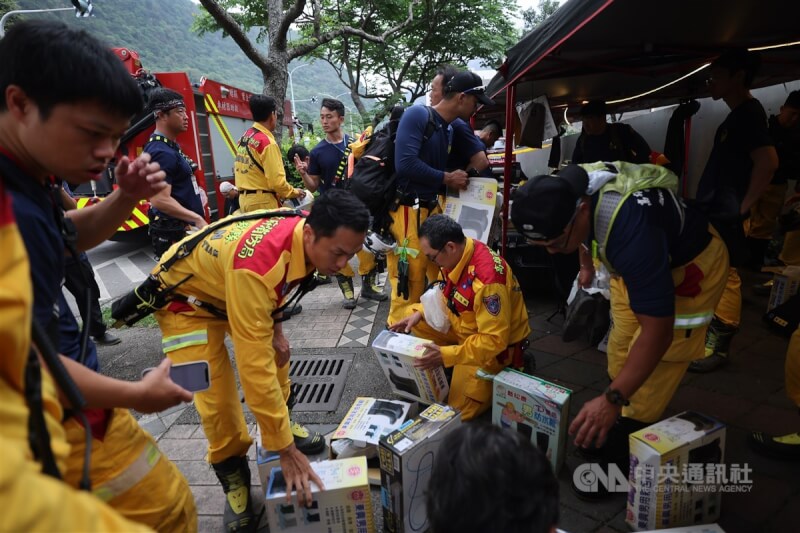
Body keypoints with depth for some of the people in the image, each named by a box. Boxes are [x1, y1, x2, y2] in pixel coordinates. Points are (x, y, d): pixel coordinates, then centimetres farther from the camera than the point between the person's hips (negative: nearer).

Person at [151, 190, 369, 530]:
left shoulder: (304, 237, -20)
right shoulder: (256, 265, -44)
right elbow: (254, 365, -42)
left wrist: (274, 327, -4)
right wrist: (285, 450, -36)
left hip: (230, 286, 7)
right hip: (184, 298, -7)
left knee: (277, 353, 12)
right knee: (217, 397, -11)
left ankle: (280, 426, 33)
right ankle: (232, 473, 13)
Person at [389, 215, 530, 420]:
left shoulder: (488, 279, -36)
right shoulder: (458, 255, -10)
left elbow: (493, 341, -31)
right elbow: (448, 296, 9)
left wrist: (445, 355, -35)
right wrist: (420, 313, -5)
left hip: (497, 345, -8)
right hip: (465, 323, 8)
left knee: (458, 409, -8)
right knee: (413, 323, 0)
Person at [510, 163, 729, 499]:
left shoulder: (632, 229, -44)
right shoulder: (565, 190, -21)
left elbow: (657, 331, -38)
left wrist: (612, 400, -38)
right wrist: (586, 262, 22)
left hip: (690, 267, -7)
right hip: (637, 262, 7)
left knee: (650, 379, -7)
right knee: (619, 358, 12)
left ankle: (622, 462, 11)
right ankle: (611, 433, 31)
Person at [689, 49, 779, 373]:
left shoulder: (748, 114, -13)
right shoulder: (737, 115, 17)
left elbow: (768, 162, -24)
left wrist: (743, 207, -19)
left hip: (726, 218, -10)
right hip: (715, 215, 10)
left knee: (725, 278, -3)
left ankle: (718, 346, 6)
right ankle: (709, 337, 26)